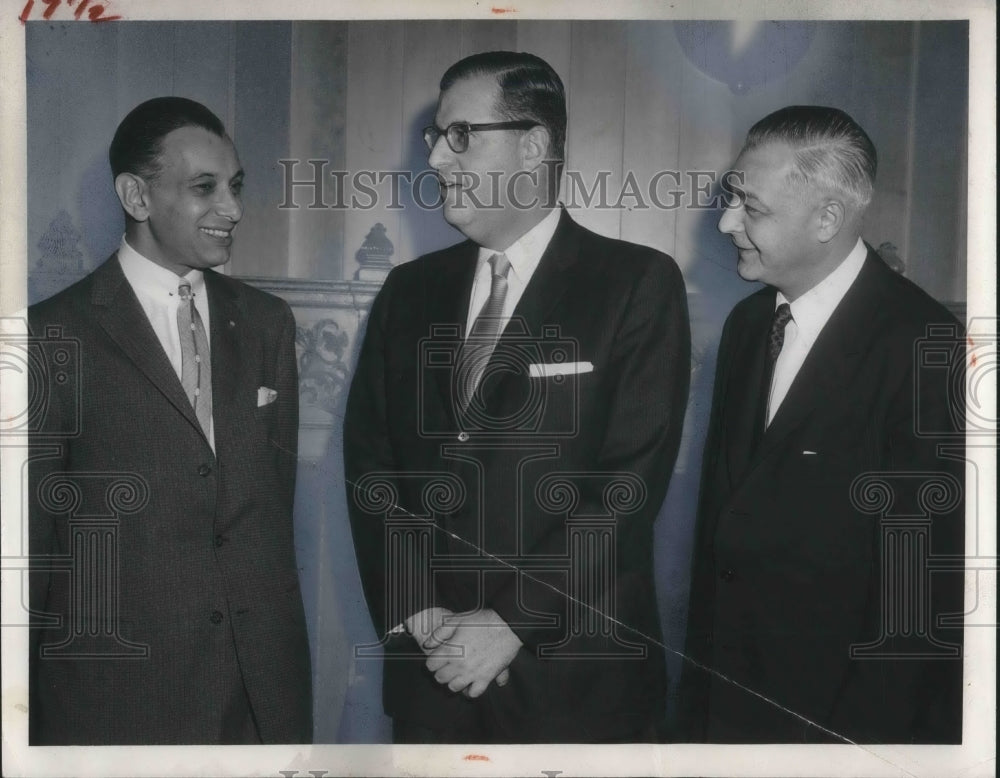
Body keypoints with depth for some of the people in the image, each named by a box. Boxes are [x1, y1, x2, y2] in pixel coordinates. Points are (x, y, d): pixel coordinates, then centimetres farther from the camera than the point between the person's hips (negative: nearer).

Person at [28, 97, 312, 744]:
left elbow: (276, 490, 10)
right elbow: (29, 539, -4)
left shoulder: (266, 322, 7)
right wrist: (30, 714, -1)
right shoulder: (55, 336, -8)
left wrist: (276, 644, 9)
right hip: (116, 699, -4)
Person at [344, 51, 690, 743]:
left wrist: (514, 623, -16)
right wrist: (419, 614, -8)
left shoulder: (639, 284, -6)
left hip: (574, 678, -3)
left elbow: (632, 482, -13)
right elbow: (371, 465, 4)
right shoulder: (410, 291, 7)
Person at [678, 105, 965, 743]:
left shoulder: (923, 347, -19)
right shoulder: (747, 324, 3)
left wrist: (861, 734, -14)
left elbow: (924, 586, -17)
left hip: (843, 716, -6)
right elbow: (722, 512, 6)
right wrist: (701, 691, 6)